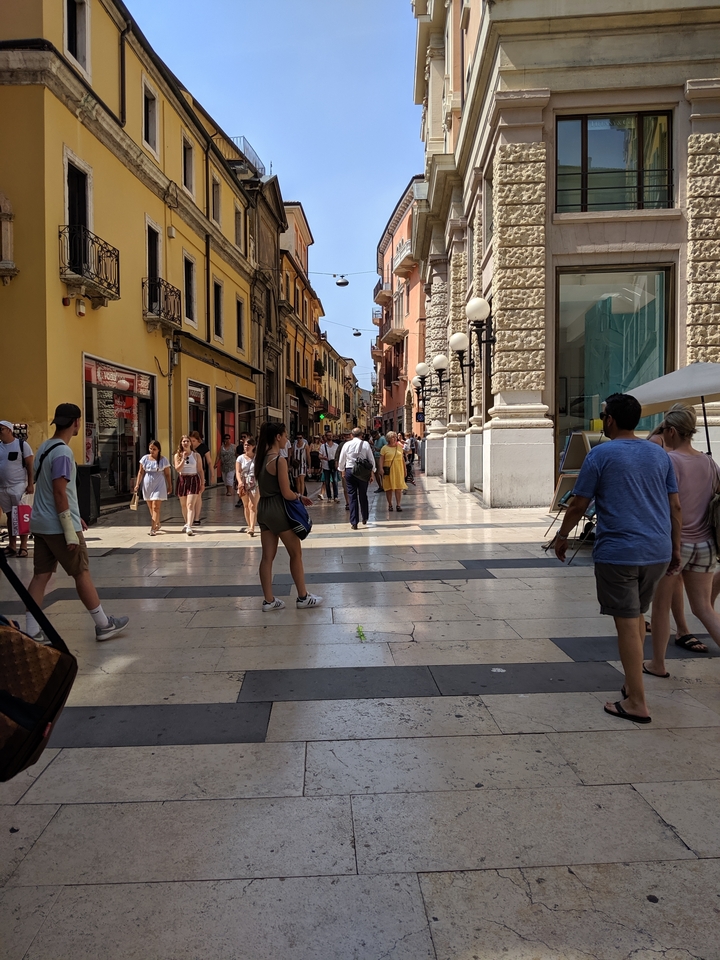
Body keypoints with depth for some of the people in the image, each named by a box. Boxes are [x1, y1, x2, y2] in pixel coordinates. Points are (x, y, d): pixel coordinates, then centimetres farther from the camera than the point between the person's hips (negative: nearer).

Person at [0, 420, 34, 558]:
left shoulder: (22, 444, -4)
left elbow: (30, 465, -5)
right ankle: (12, 545, 16)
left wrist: (30, 484, -10)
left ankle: (23, 546, 0)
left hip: (18, 486, -5)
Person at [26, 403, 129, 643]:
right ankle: (104, 625, 12)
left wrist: (74, 517, 24)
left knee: (40, 576, 8)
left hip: (41, 524, 9)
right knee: (82, 574, 1)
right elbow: (59, 493, -21)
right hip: (59, 526, -9)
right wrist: (70, 531, -20)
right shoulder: (62, 452, -17)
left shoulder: (44, 448, 12)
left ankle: (32, 632, 9)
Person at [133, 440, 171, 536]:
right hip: (147, 485, 4)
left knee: (156, 507, -11)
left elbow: (167, 474, 4)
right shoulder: (145, 458, 5)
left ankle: (153, 529, -13)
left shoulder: (163, 460, -1)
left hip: (158, 485, -3)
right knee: (150, 508, 11)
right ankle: (157, 524, 30)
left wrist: (170, 486, 5)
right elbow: (141, 472, 7)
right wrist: (137, 484, 0)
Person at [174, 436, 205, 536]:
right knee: (183, 505, 13)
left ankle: (189, 527, -24)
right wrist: (183, 459, -15)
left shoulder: (196, 455, 3)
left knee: (190, 504, -15)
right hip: (182, 480, 3)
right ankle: (187, 523, 34)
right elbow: (177, 469, -7)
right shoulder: (178, 455, 5)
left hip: (193, 480, -3)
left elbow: (200, 470, 6)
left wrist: (202, 483, 4)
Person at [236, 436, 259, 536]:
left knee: (253, 506, -15)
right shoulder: (240, 458, 5)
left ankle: (252, 529, -22)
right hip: (244, 484, 3)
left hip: (255, 483, -3)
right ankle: (249, 526, 25)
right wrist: (240, 482, -20)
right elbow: (238, 471, -3)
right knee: (246, 506, 11)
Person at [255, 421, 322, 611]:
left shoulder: (262, 458, 8)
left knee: (267, 556, 10)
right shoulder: (280, 460, -17)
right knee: (296, 553, 7)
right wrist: (301, 497, 1)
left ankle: (268, 600, 16)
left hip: (263, 508, 8)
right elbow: (286, 494, -19)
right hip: (277, 509, -8)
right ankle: (303, 597, 16)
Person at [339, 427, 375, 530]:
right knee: (363, 495, 15)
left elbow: (341, 460, 8)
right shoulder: (365, 444, -3)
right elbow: (371, 459, -1)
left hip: (349, 471, 1)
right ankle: (364, 518, 26)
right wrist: (372, 473, 8)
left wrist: (342, 471, 23)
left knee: (352, 497, 3)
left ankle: (354, 522, 1)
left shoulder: (347, 444, 1)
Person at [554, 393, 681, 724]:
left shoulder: (601, 454, -6)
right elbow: (675, 506, 10)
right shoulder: (659, 454, 10)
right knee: (636, 616, 21)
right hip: (658, 553, 6)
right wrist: (676, 549, 18)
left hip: (618, 553, -6)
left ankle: (637, 703, 6)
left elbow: (578, 505, -5)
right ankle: (632, 682, 32)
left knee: (627, 625, 0)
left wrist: (562, 537, 9)